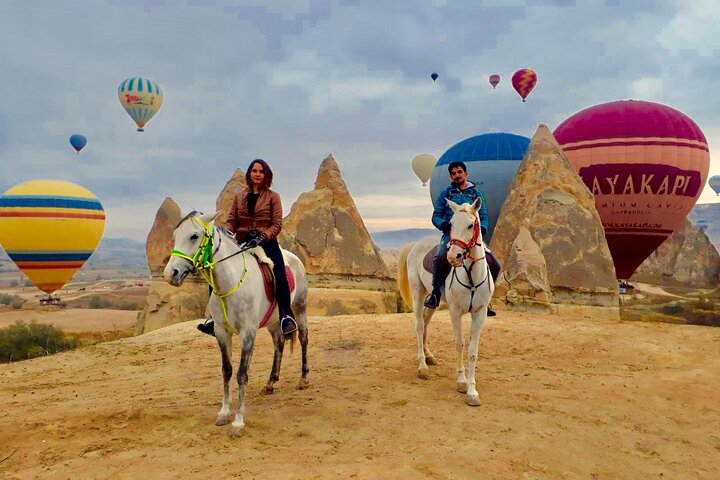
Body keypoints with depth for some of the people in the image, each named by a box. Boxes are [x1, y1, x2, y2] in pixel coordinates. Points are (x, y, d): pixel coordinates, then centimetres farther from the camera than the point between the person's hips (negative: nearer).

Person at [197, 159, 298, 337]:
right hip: (243, 243, 4)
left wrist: (261, 238, -20)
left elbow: (277, 224, -3)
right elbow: (231, 220, 10)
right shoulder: (239, 197, 15)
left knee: (279, 273, -31)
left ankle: (287, 316, -25)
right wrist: (226, 232, -14)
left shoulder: (273, 197, 6)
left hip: (266, 242, -3)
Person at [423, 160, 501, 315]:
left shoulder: (476, 194, 17)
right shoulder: (446, 194, 13)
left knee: (494, 265, -10)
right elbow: (436, 216, 10)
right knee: (441, 258, -35)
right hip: (451, 234, -2)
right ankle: (436, 292, -18)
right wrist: (444, 225, -13)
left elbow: (483, 217, 14)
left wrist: (482, 229, -9)